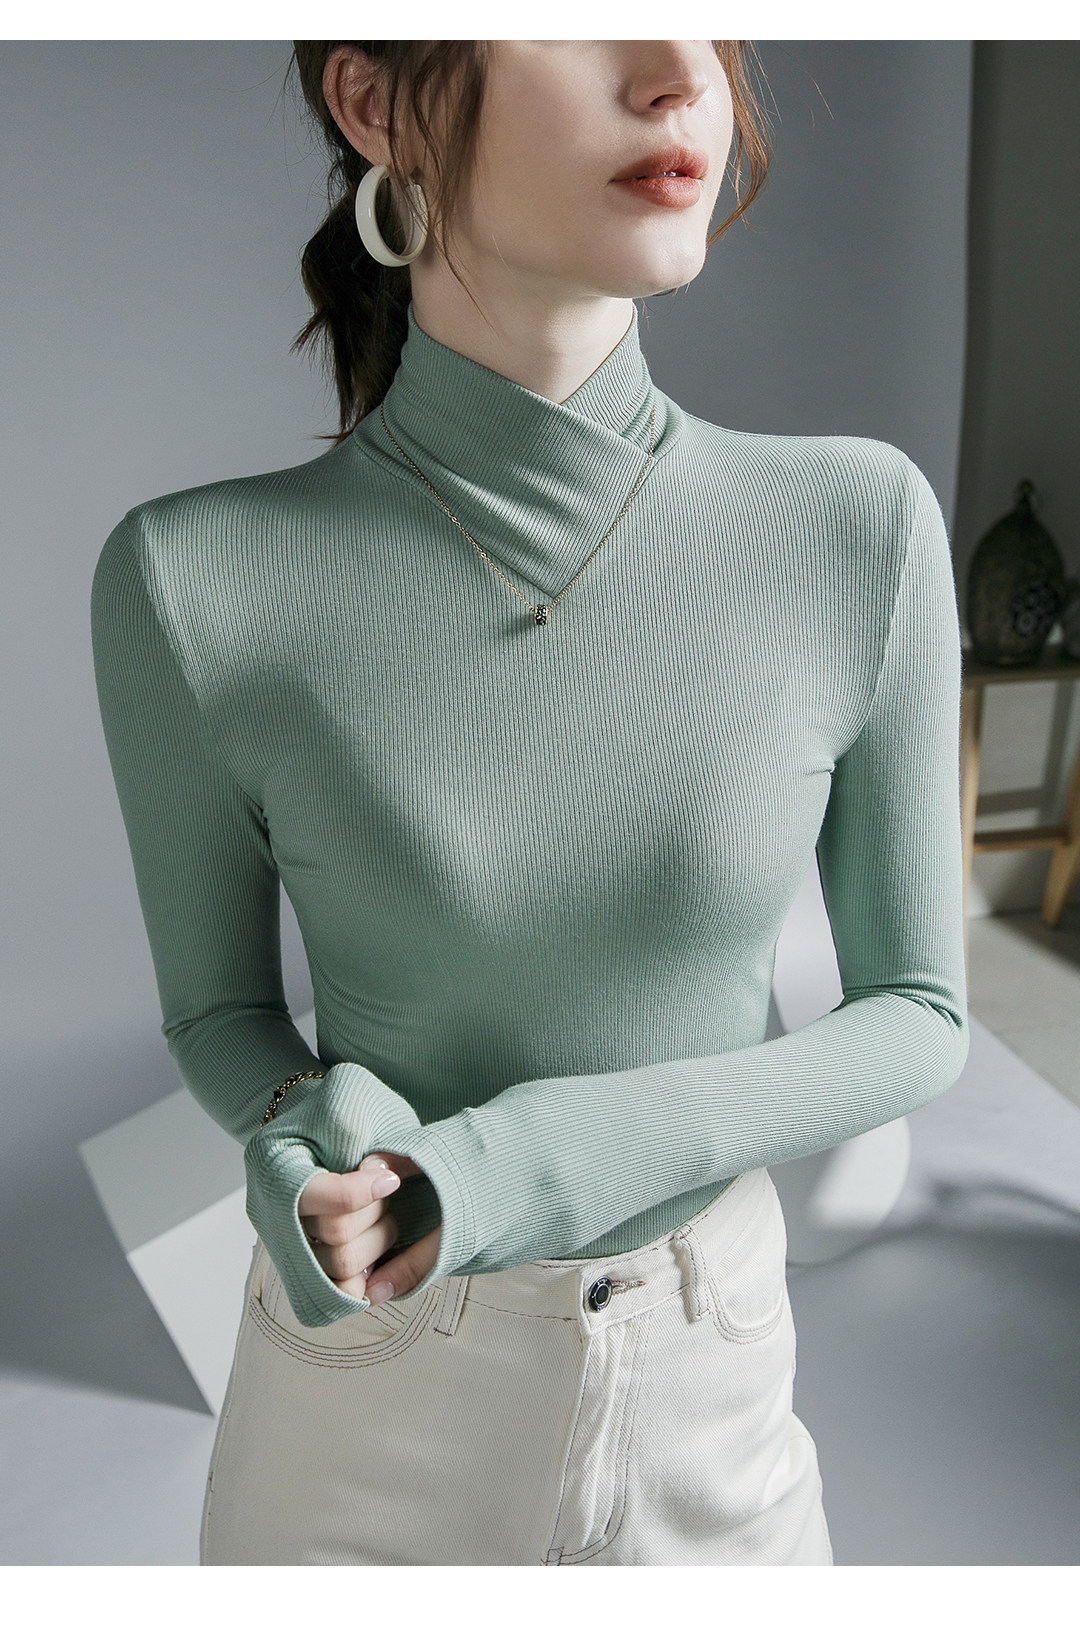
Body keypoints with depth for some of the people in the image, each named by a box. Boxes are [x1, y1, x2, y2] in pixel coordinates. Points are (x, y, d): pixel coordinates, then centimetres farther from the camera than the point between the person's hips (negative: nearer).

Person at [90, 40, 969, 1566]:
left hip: (704, 1389, 2)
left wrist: (565, 1160, -23)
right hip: (361, 1395, 0)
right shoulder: (194, 581, -18)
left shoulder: (859, 527, -15)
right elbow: (221, 1008, -4)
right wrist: (318, 1145, -27)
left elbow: (916, 1013, -7)